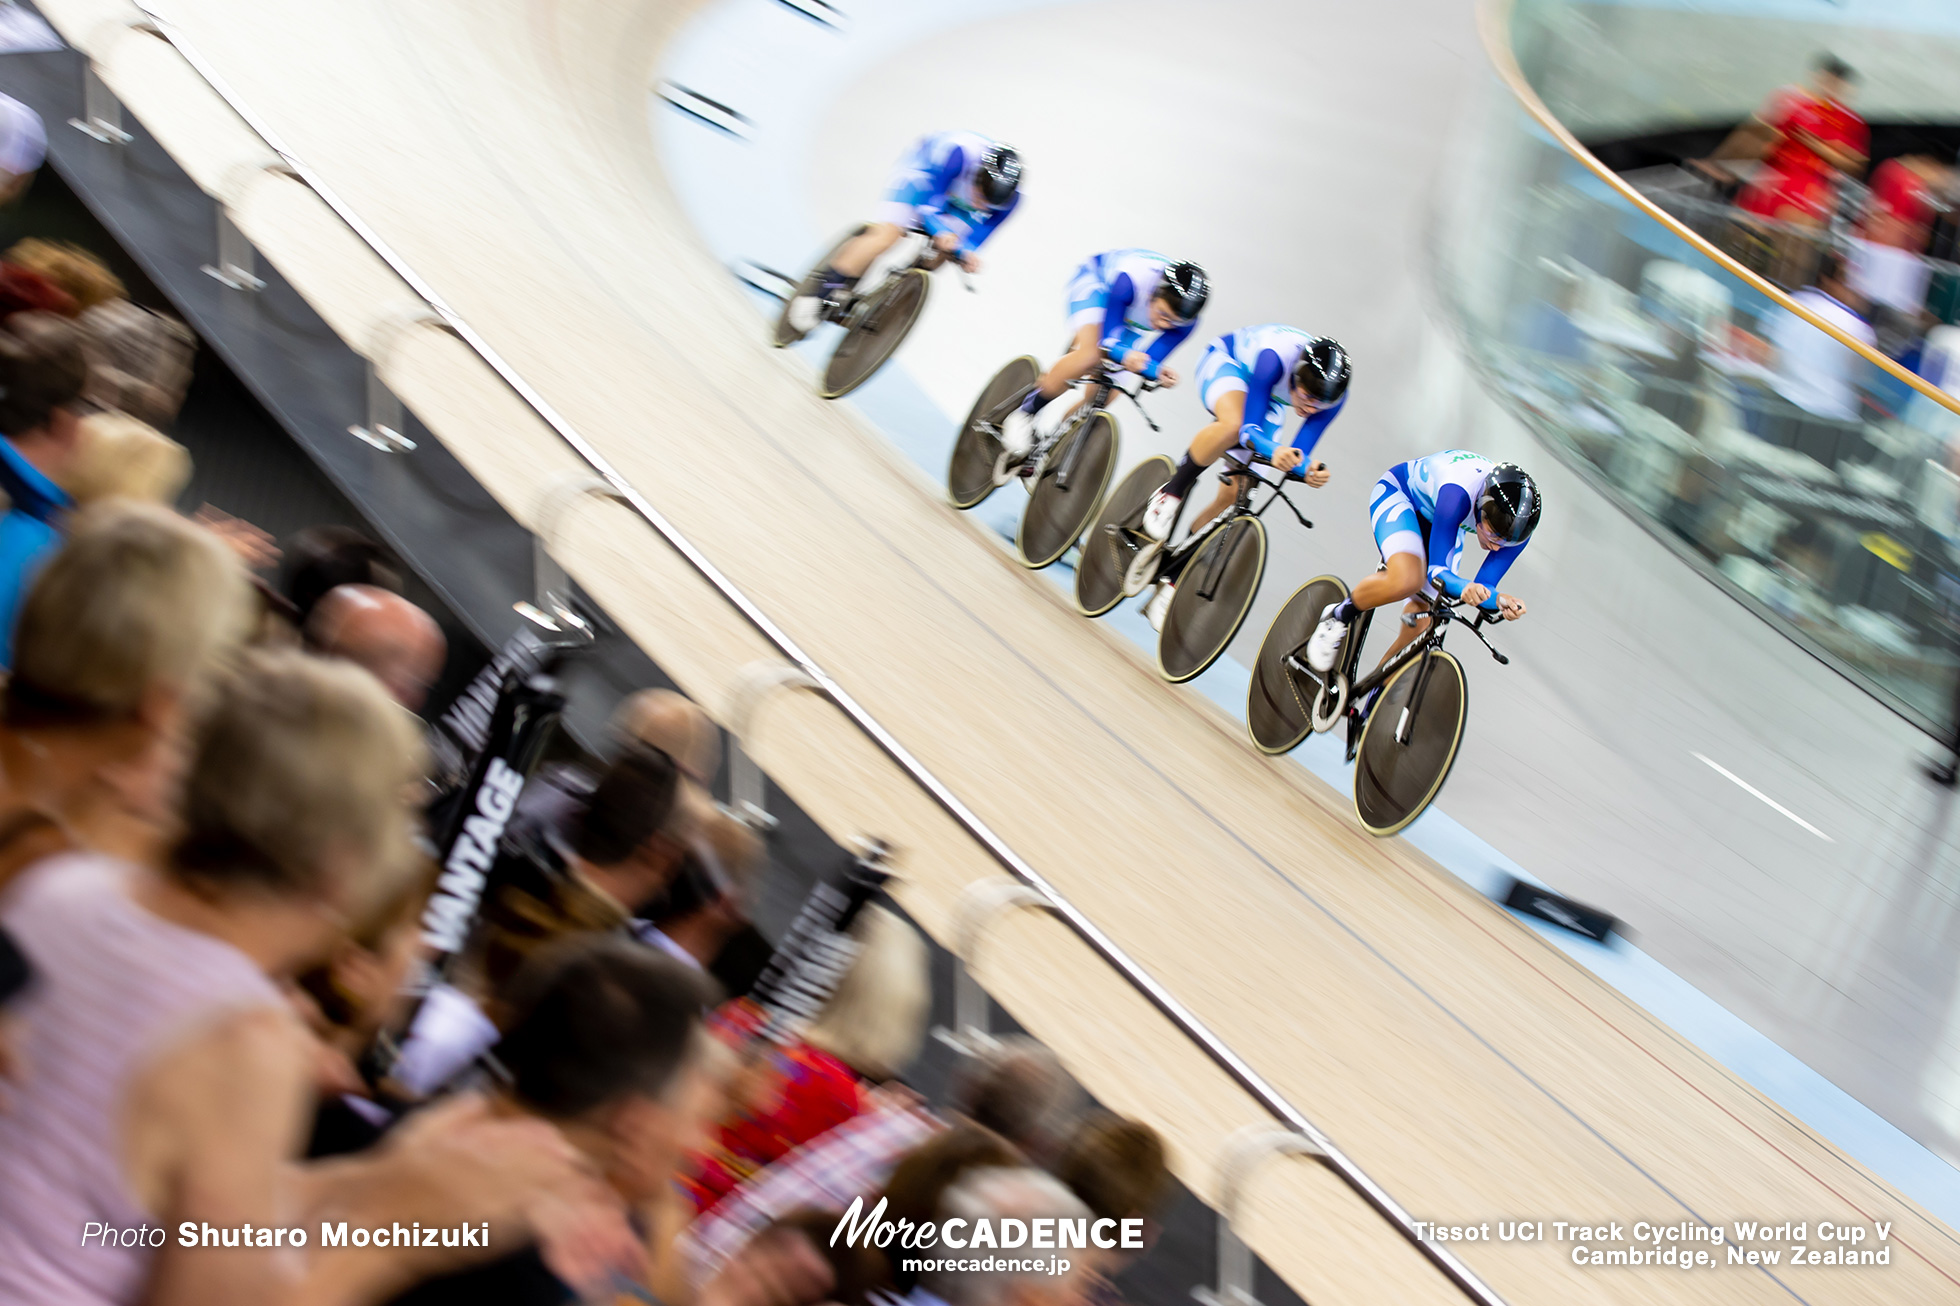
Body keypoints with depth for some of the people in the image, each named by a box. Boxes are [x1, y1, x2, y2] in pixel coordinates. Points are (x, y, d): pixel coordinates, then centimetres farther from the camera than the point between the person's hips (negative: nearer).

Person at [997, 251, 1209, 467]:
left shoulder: (1185, 321, -31)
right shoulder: (1129, 281, -43)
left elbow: (1146, 361, -26)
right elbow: (1106, 340, -36)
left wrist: (1159, 373, -49)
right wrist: (1125, 355, -58)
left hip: (1130, 323, 5)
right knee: (1090, 356, -34)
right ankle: (1024, 414, -18)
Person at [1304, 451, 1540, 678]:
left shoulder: (1517, 524, -27)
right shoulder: (1459, 494, -43)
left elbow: (1482, 589, -23)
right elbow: (1437, 570, -40)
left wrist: (1499, 601, -46)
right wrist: (1464, 588, -62)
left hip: (1436, 520, 5)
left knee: (1420, 626, -8)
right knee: (1406, 579, -37)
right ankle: (1338, 616, -8)